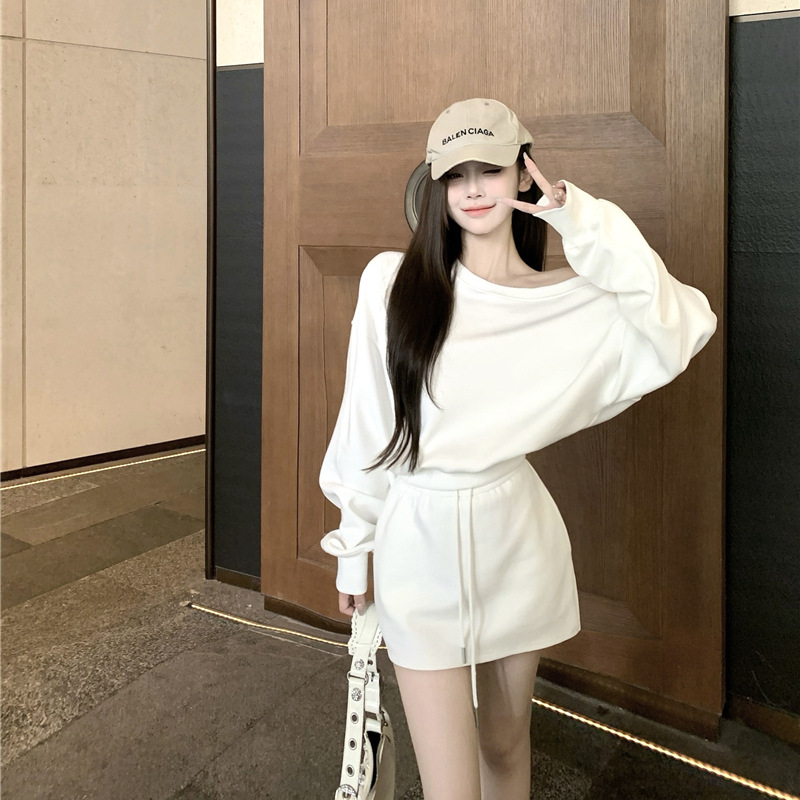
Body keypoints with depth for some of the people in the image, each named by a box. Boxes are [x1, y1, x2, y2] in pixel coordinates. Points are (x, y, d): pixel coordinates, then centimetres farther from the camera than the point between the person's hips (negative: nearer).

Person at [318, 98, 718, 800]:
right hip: (419, 539, -1)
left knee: (506, 742, 19)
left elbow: (680, 330, -16)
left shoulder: (568, 301, -1)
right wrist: (355, 543, 6)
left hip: (515, 539, 2)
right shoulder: (393, 282, -5)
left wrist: (581, 222, -16)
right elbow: (364, 423, 1)